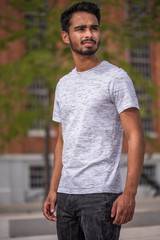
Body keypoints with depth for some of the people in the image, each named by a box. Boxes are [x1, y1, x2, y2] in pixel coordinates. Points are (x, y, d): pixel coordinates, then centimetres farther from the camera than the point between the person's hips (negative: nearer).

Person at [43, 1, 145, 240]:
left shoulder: (116, 77, -5)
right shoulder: (63, 84, 15)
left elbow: (135, 137, -10)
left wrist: (129, 193, -17)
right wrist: (53, 190, 13)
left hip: (101, 193, -6)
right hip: (66, 194, 6)